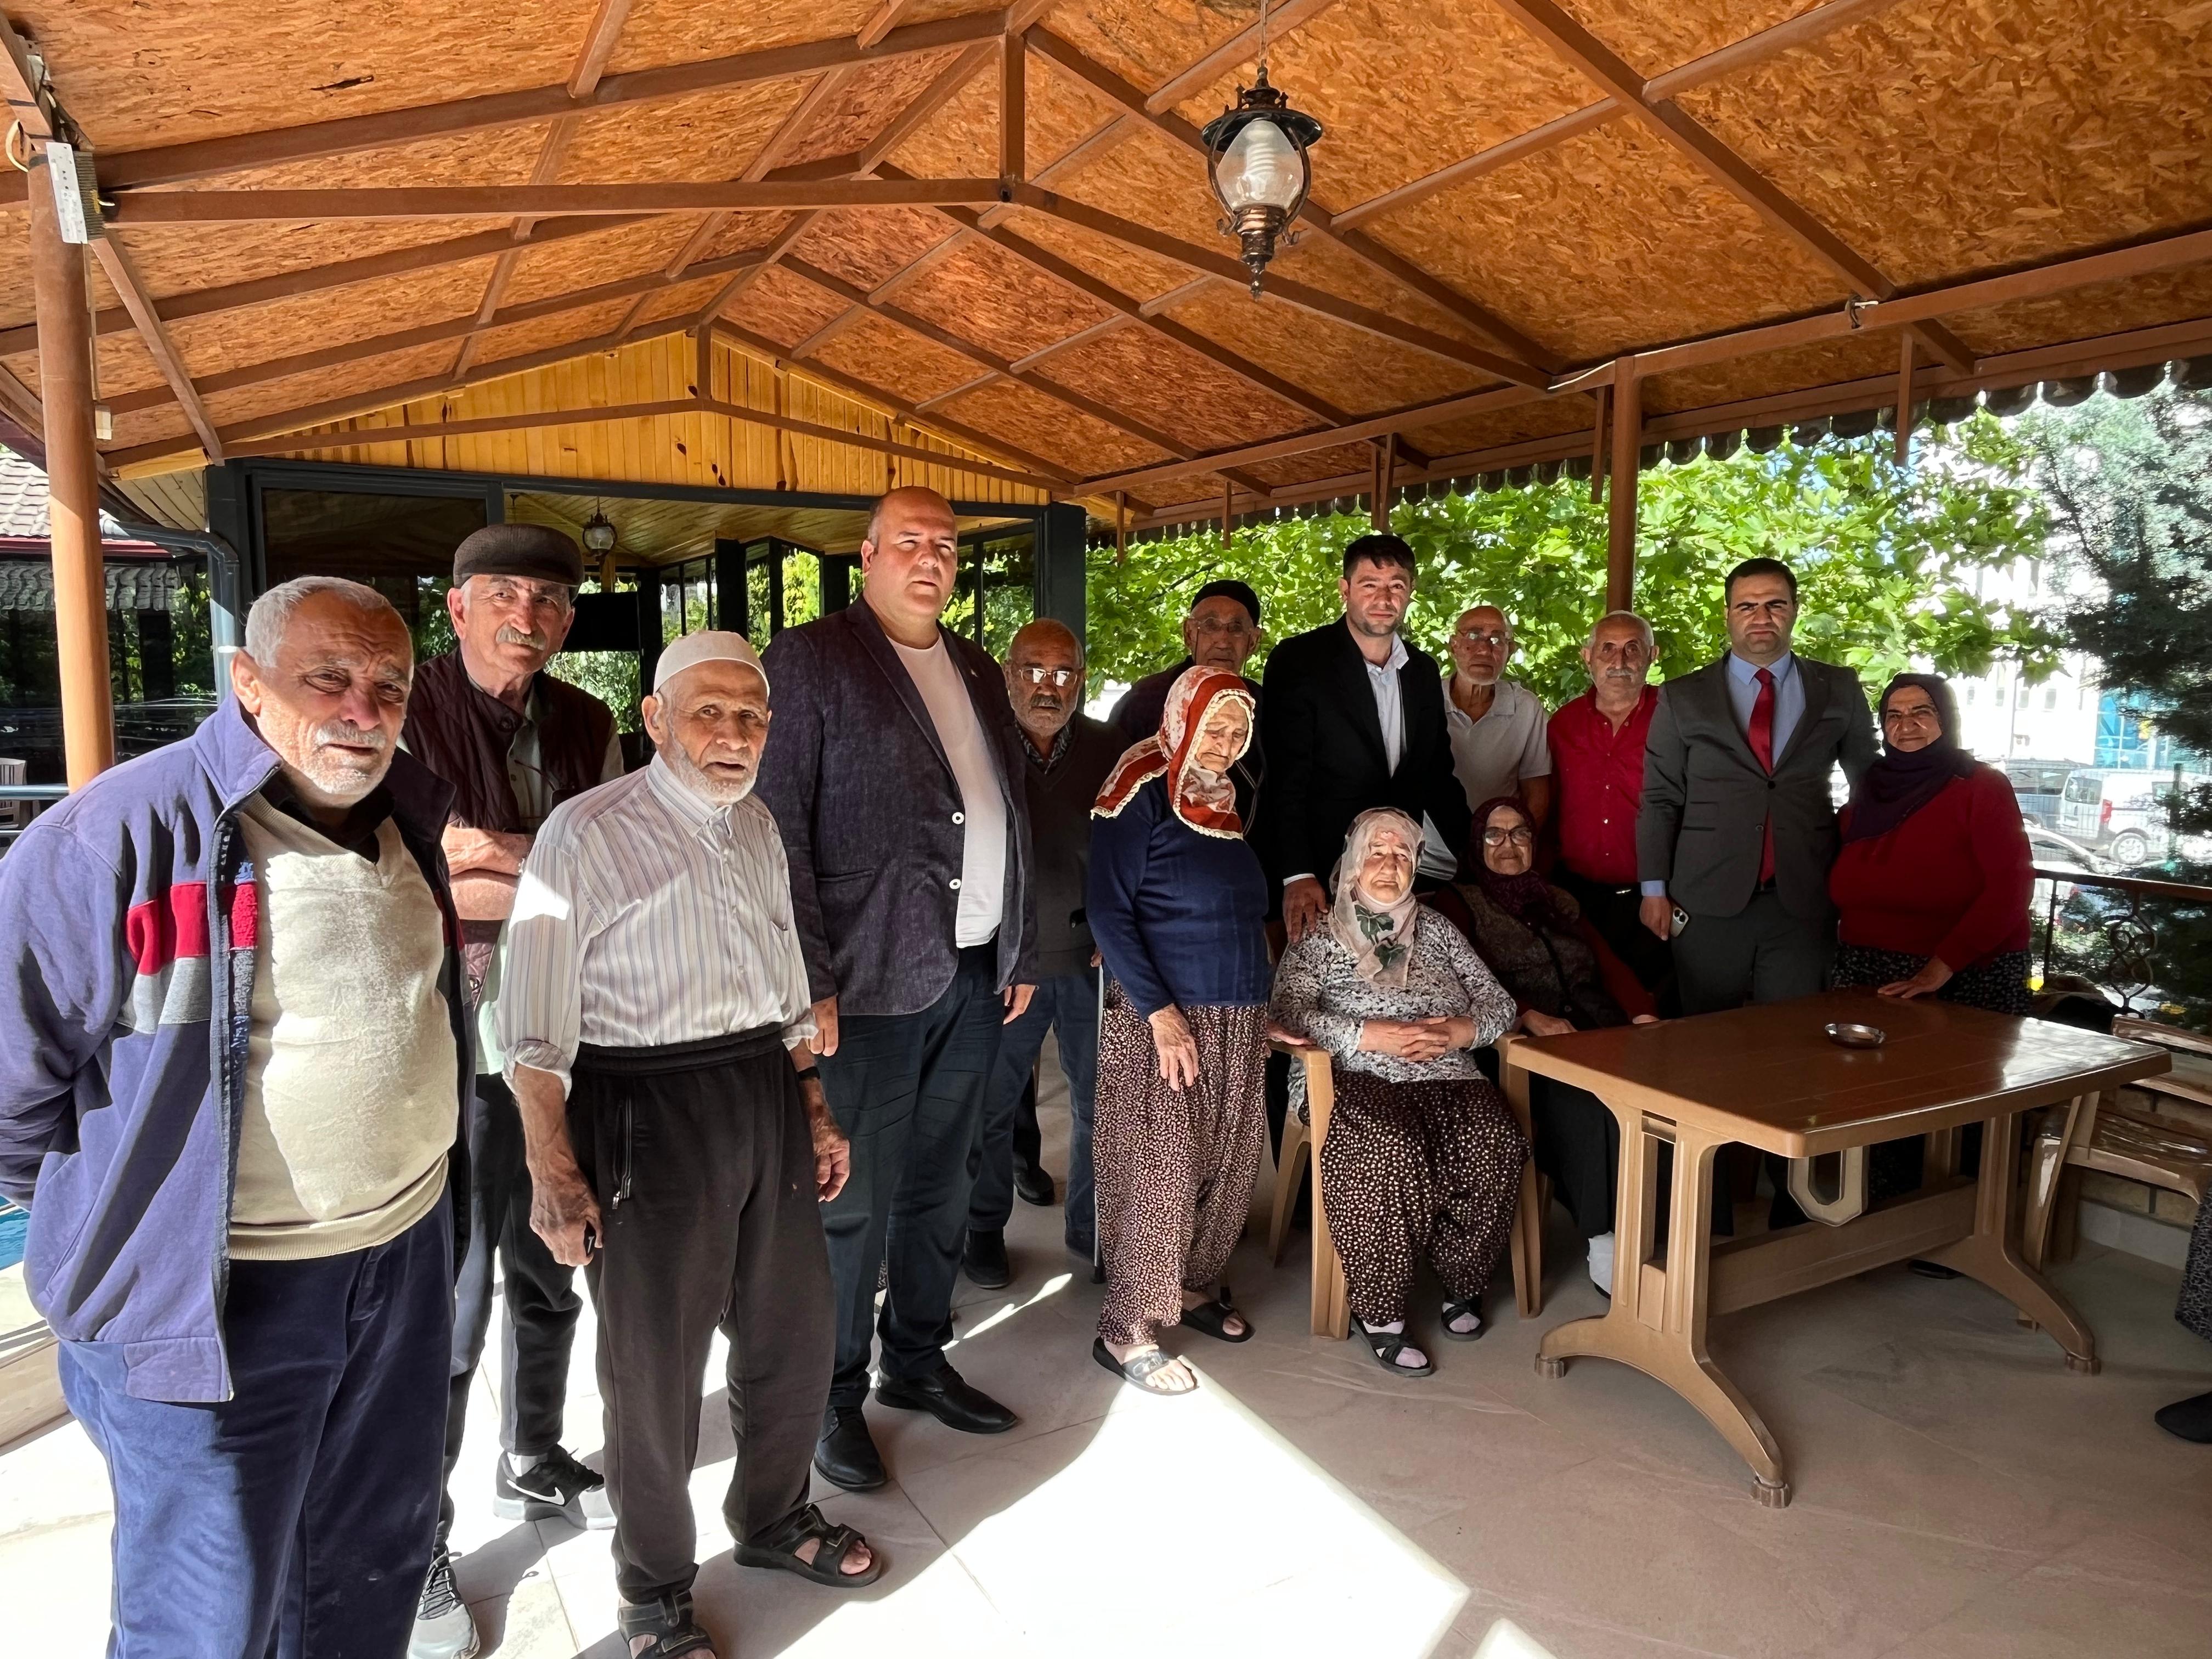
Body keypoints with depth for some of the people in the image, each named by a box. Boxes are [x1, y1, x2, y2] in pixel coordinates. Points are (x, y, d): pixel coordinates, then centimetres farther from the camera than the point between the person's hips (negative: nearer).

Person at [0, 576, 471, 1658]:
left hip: (406, 1258, 6)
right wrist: (111, 1218, 0)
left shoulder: (408, 827, 3)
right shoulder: (111, 839, -19)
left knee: (376, 1571, 24)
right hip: (211, 1300, -6)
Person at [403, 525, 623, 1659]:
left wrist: (501, 860, -13)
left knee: (553, 1271, 20)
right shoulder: (406, 716, -11)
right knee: (451, 1300, 3)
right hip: (461, 1046, -5)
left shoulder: (587, 727, 6)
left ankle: (534, 1465, 43)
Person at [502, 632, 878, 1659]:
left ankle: (773, 1520, 45)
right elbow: (537, 1029, -11)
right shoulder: (588, 834, -11)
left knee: (793, 1332, 18)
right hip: (645, 1112, -6)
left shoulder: (759, 829, 11)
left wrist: (814, 1113, 17)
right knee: (654, 1364, 9)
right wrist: (553, 1176, -13)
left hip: (768, 1097, 7)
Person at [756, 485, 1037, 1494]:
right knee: (856, 1201, 4)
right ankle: (833, 1394, 24)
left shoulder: (977, 672, 15)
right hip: (870, 981, -6)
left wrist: (1021, 950, 13)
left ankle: (918, 1360, 35)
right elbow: (778, 827, -11)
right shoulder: (809, 662, -5)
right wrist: (807, 977, -16)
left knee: (941, 1183, 17)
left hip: (973, 972, 6)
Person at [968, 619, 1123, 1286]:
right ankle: (985, 1230, 29)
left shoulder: (1106, 751, 1)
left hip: (1092, 958, 2)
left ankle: (1090, 1225, 29)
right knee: (992, 1103, 11)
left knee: (1100, 1099, 11)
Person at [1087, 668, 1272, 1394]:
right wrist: (1159, 1013, -20)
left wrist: (1259, 1003, 12)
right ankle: (1127, 1330, 9)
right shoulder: (1142, 796, -9)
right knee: (1160, 1172, -5)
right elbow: (1108, 913, -15)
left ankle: (1196, 1287, 31)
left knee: (1228, 1166, 11)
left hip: (1238, 1020, 7)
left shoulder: (1226, 801, 13)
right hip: (1162, 1017, -7)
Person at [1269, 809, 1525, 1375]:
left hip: (1447, 1079, 4)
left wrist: (1457, 1032, -7)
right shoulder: (1319, 938, 10)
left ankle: (1461, 1285, -5)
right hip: (1359, 1082, -3)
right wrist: (1372, 1036, -16)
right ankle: (1379, 1312, -19)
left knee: (1497, 1144, -28)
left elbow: (1500, 1004, 15)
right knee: (1395, 1151, -36)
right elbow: (1288, 1010, -7)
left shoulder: (1436, 930, 21)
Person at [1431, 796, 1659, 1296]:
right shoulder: (1458, 903, 12)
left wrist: (1642, 1015, -5)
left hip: (1599, 1032, 5)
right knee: (1586, 1103, -33)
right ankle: (1603, 1242, -24)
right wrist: (1532, 1017, -20)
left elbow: (1609, 963, 15)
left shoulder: (1560, 902, 28)